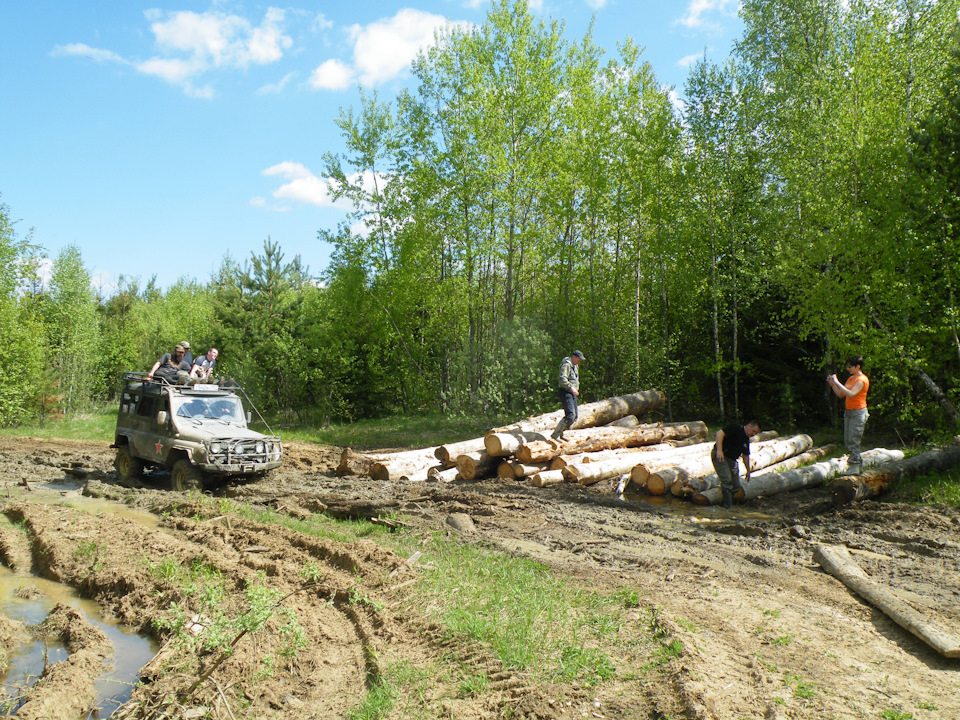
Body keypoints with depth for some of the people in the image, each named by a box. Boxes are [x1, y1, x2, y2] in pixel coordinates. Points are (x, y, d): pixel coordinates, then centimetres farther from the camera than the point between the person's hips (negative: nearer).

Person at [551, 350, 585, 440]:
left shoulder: (574, 366, 20)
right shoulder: (566, 365, -12)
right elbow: (563, 380, -25)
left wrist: (576, 389, 21)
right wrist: (572, 388, -29)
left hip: (572, 393, 10)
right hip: (566, 393, -10)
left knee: (574, 417, 7)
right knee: (570, 415, -19)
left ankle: (560, 434, 16)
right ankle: (555, 434, -15)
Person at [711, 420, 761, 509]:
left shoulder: (746, 440, 15)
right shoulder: (736, 429, -13)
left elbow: (745, 456, 26)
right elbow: (720, 433, -25)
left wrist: (748, 470, 30)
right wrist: (719, 450, -32)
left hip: (731, 460, 9)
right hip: (719, 456, -9)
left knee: (736, 487, 3)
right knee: (727, 480, -22)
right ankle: (728, 506, -16)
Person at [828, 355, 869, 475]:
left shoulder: (862, 380, -12)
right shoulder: (851, 378, 16)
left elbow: (851, 394, -26)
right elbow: (841, 394, 16)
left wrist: (837, 382, -24)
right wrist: (832, 384, 3)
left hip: (858, 412, -9)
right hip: (848, 411, 9)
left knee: (853, 440, -10)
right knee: (847, 440, 9)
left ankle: (854, 467, -8)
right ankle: (859, 464, 17)